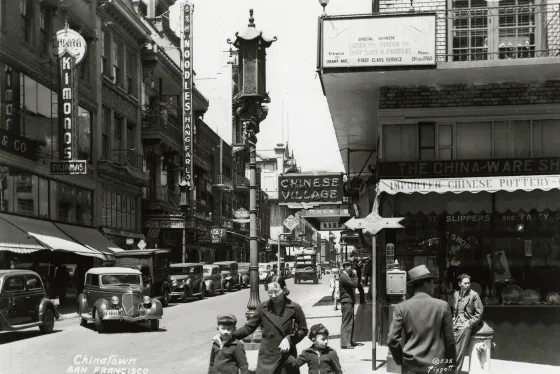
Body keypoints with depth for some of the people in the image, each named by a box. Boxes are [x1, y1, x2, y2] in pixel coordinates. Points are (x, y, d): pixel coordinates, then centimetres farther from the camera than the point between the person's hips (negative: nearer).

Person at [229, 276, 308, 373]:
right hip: (267, 358, 1)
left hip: (287, 356, -1)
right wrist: (230, 335, -6)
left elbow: (303, 330, 5)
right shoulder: (263, 307, 0)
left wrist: (289, 339, -12)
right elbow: (249, 327, 7)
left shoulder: (294, 308, -4)